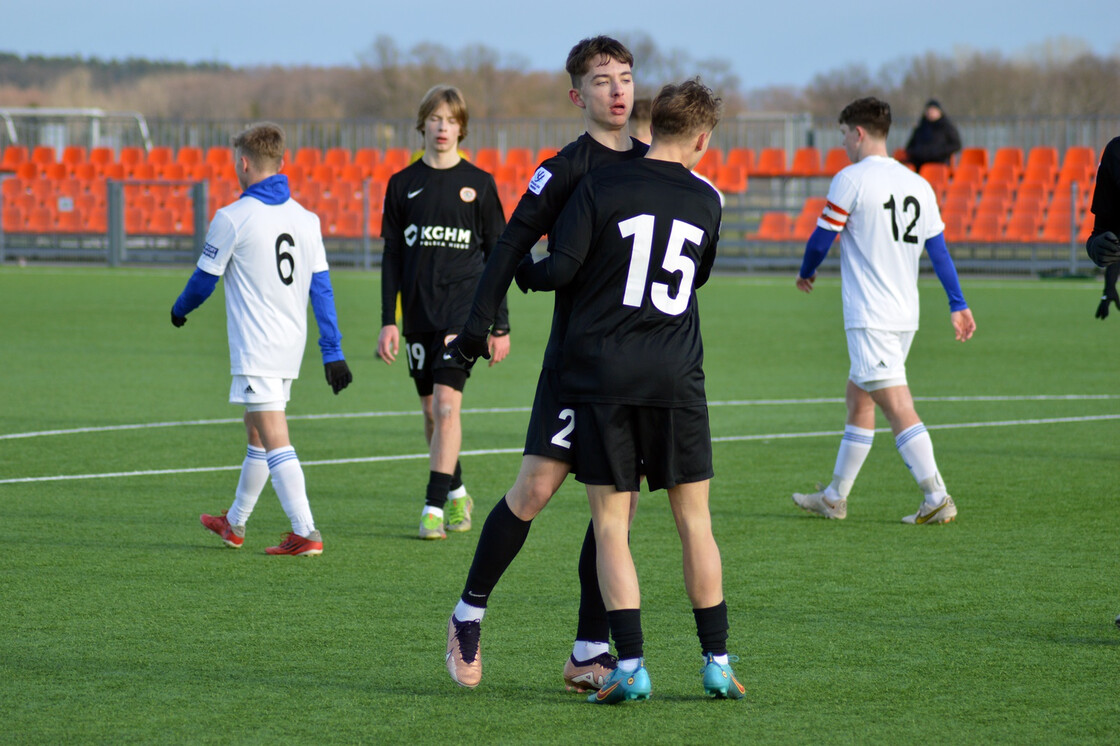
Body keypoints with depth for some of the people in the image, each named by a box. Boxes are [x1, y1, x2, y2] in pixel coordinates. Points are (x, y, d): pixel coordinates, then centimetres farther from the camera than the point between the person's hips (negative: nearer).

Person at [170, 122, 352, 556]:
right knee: (256, 434, 20)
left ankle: (306, 533, -18)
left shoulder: (232, 218, -10)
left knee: (275, 441, -10)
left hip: (255, 350, -7)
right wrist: (332, 352, 8)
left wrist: (179, 310, 20)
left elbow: (205, 279, -1)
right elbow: (321, 288, 6)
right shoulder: (306, 219, 7)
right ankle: (234, 524, 33)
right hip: (291, 349, 7)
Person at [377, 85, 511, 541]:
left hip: (463, 307, -3)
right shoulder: (403, 184, 7)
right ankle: (456, 494, 25)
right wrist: (388, 322, 3)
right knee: (431, 412, 8)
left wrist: (500, 326, 3)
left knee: (447, 404, -15)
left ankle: (434, 506, -16)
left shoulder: (479, 184, 3)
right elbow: (392, 257, 10)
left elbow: (497, 258, 6)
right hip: (419, 312, 3)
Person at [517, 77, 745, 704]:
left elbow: (562, 269, -9)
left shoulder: (602, 187, -4)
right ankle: (717, 662, 11)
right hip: (678, 379, 2)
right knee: (694, 518, 11)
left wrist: (521, 271, 12)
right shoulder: (706, 202, 6)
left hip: (602, 376, -2)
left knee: (611, 527, 1)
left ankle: (631, 666, -6)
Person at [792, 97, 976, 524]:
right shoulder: (917, 184, 11)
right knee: (858, 398, 17)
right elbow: (938, 248, 13)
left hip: (869, 319, -8)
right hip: (906, 316, 8)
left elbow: (822, 237, -5)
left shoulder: (851, 179, -9)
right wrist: (958, 305, 16)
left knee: (897, 407, -11)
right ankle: (835, 498, 24)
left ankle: (937, 499, -18)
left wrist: (806, 273, 16)